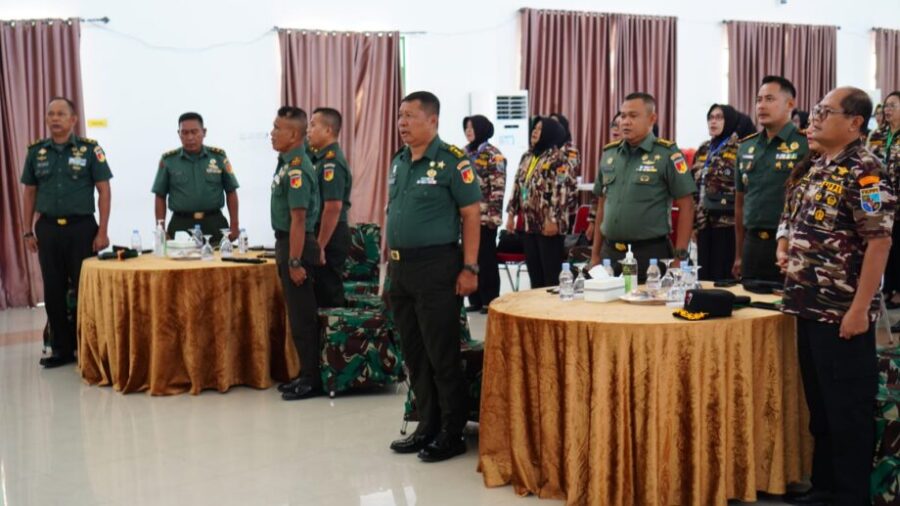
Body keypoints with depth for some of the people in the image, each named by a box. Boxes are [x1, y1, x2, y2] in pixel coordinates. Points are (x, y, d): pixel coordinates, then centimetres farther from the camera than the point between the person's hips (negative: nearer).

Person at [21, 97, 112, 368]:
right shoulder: (36, 152, 7)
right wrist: (28, 232, 7)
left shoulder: (90, 149, -3)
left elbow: (104, 191, -4)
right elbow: (29, 193, 12)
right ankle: (62, 349, 18)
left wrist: (102, 231, -9)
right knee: (53, 292, 7)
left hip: (81, 227, -3)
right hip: (48, 228, 3)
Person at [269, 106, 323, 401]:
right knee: (298, 314, 15)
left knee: (303, 317, -2)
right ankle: (306, 374, 24)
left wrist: (295, 261, -23)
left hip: (297, 246, -10)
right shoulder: (286, 163, 11)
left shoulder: (297, 169, -19)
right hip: (286, 244, 10)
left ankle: (313, 380, 6)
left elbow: (298, 219, -22)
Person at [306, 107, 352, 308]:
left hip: (330, 238, -10)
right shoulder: (322, 158, 13)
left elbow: (333, 208, -24)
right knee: (324, 291, 15)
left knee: (328, 294, -3)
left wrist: (320, 246, -24)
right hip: (325, 234, 10)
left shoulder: (331, 162, -18)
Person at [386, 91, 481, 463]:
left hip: (436, 266, -8)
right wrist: (388, 264, 15)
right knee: (414, 354, 13)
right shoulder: (398, 161, 13)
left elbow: (472, 214, -11)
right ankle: (427, 426, 25)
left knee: (442, 355, -1)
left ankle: (452, 434, 9)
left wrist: (469, 268, -15)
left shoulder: (452, 161, -9)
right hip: (400, 268, 8)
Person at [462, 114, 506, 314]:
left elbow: (498, 187, -14)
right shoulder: (466, 153, 14)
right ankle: (476, 300, 18)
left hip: (485, 217, -7)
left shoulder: (493, 154, -8)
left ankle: (490, 301, 6)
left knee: (486, 259, -2)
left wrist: (493, 214, -18)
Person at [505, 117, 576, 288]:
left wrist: (554, 219, -21)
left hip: (549, 225, -7)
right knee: (534, 276, 12)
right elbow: (517, 186, 19)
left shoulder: (558, 158, -10)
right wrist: (511, 213, 15)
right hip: (529, 225, 8)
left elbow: (564, 191, -18)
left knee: (552, 277, -3)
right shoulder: (527, 157, 15)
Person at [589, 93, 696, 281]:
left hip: (650, 253, -5)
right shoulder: (609, 154, 10)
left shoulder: (667, 154, -6)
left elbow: (686, 207, -6)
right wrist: (595, 253, 12)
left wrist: (680, 256, -11)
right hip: (609, 253, 5)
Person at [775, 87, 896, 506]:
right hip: (810, 306, 9)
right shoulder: (818, 167, 12)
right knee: (819, 403, 16)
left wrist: (860, 308, -21)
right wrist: (785, 249, 5)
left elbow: (879, 241, -19)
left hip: (842, 312, -9)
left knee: (849, 408, 2)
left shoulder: (864, 172, -14)